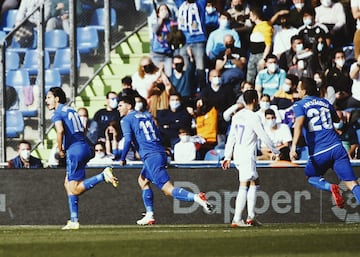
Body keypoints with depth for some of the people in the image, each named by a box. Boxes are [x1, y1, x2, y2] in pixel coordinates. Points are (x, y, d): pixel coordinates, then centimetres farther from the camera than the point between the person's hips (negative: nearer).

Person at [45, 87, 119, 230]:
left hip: (74, 150, -9)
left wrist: (60, 149, -10)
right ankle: (74, 221, 13)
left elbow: (60, 130, -23)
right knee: (68, 184, 16)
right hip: (85, 148, 9)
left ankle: (103, 176, -21)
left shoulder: (57, 113, -3)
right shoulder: (71, 110, 22)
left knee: (75, 190, -7)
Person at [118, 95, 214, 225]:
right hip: (161, 154, 8)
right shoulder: (146, 115, 22)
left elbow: (128, 140, -11)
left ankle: (197, 198, -36)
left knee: (168, 190, -15)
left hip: (151, 157, -8)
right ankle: (149, 215, 22)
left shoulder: (126, 120, 2)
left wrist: (122, 159, 0)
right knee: (143, 180, 27)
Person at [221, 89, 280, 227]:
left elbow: (231, 137, 15)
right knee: (244, 186, -9)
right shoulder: (253, 118, -13)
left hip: (237, 154, 9)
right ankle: (237, 219, -15)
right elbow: (264, 137, -12)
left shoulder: (237, 116, 11)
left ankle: (251, 217, 13)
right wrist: (275, 151, 1)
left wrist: (227, 156, 19)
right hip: (247, 155, -9)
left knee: (255, 183, 17)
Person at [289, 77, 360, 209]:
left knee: (311, 177, 24)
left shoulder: (299, 105, 4)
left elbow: (299, 123, -16)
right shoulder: (325, 102, 18)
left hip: (319, 152, -3)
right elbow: (337, 119, 35)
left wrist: (293, 147, -24)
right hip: (337, 147, 3)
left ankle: (330, 187, -6)